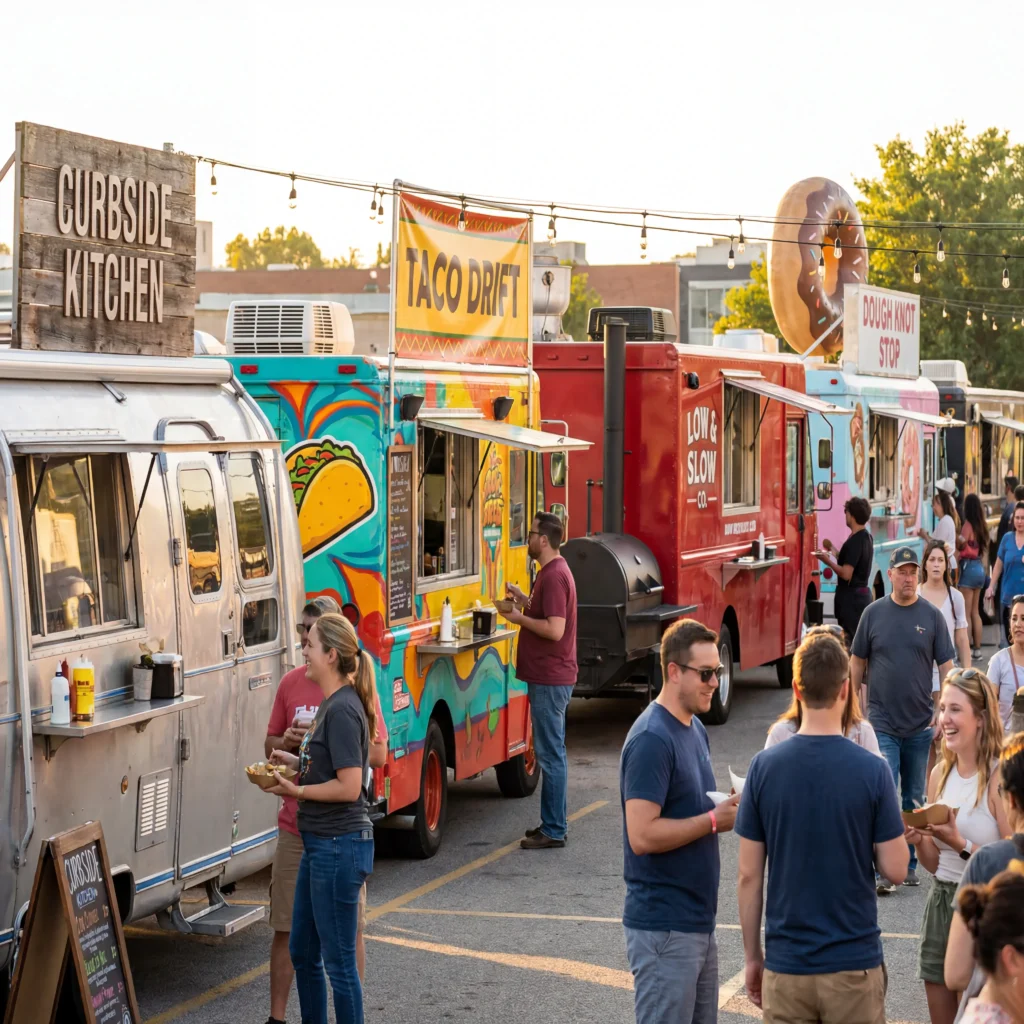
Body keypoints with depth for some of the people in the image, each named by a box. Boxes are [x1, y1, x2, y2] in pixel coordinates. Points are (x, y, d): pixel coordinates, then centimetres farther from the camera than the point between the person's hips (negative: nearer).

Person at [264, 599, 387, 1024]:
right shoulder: (291, 683, 5)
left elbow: (378, 753, -9)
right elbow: (270, 745, 14)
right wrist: (287, 742, -9)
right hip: (295, 826, 4)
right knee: (285, 927, 8)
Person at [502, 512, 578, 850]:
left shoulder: (554, 576, -19)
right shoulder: (552, 571, 15)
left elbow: (554, 629, -25)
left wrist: (520, 618, -14)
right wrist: (524, 600, 14)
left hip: (550, 679, -11)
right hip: (548, 675, 11)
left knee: (551, 753, -6)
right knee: (550, 752, 15)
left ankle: (554, 831, -2)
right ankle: (552, 823, 22)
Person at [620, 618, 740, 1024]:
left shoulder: (695, 730, 11)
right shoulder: (651, 739, -18)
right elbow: (642, 835, -23)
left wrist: (729, 808, 1)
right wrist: (714, 820, -18)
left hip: (698, 921, 9)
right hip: (664, 927, -9)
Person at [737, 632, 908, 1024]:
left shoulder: (764, 767, -6)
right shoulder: (872, 770, -11)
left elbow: (748, 876, -2)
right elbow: (895, 869, -7)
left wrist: (752, 955, 9)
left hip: (785, 964, 2)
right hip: (854, 962, -1)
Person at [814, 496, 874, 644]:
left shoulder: (855, 541, -20)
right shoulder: (867, 537, 9)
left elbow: (846, 574, -25)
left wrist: (828, 561, -12)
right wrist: (832, 549, 26)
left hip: (851, 598, -10)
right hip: (863, 594, 10)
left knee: (849, 640, -7)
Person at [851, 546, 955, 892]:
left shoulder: (932, 615, 1)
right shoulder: (874, 613, 0)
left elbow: (946, 666, 2)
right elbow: (858, 662, 8)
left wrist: (942, 710, -6)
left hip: (921, 724, 1)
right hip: (882, 722, -1)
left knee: (914, 799, 10)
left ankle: (909, 865, 21)